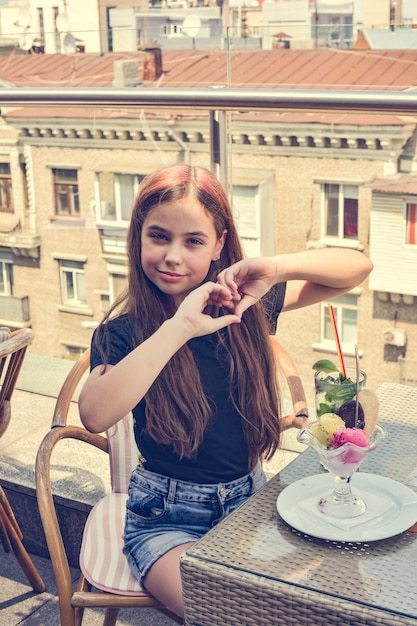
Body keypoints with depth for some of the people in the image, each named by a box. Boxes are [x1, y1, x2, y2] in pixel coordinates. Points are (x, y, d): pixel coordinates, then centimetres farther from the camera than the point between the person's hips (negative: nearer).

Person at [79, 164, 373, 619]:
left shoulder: (244, 305, -2)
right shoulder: (123, 329, -12)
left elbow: (358, 267, -3)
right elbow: (95, 415, -33)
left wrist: (276, 268, -21)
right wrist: (178, 327, -34)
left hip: (249, 500, 4)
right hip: (168, 519, -4)